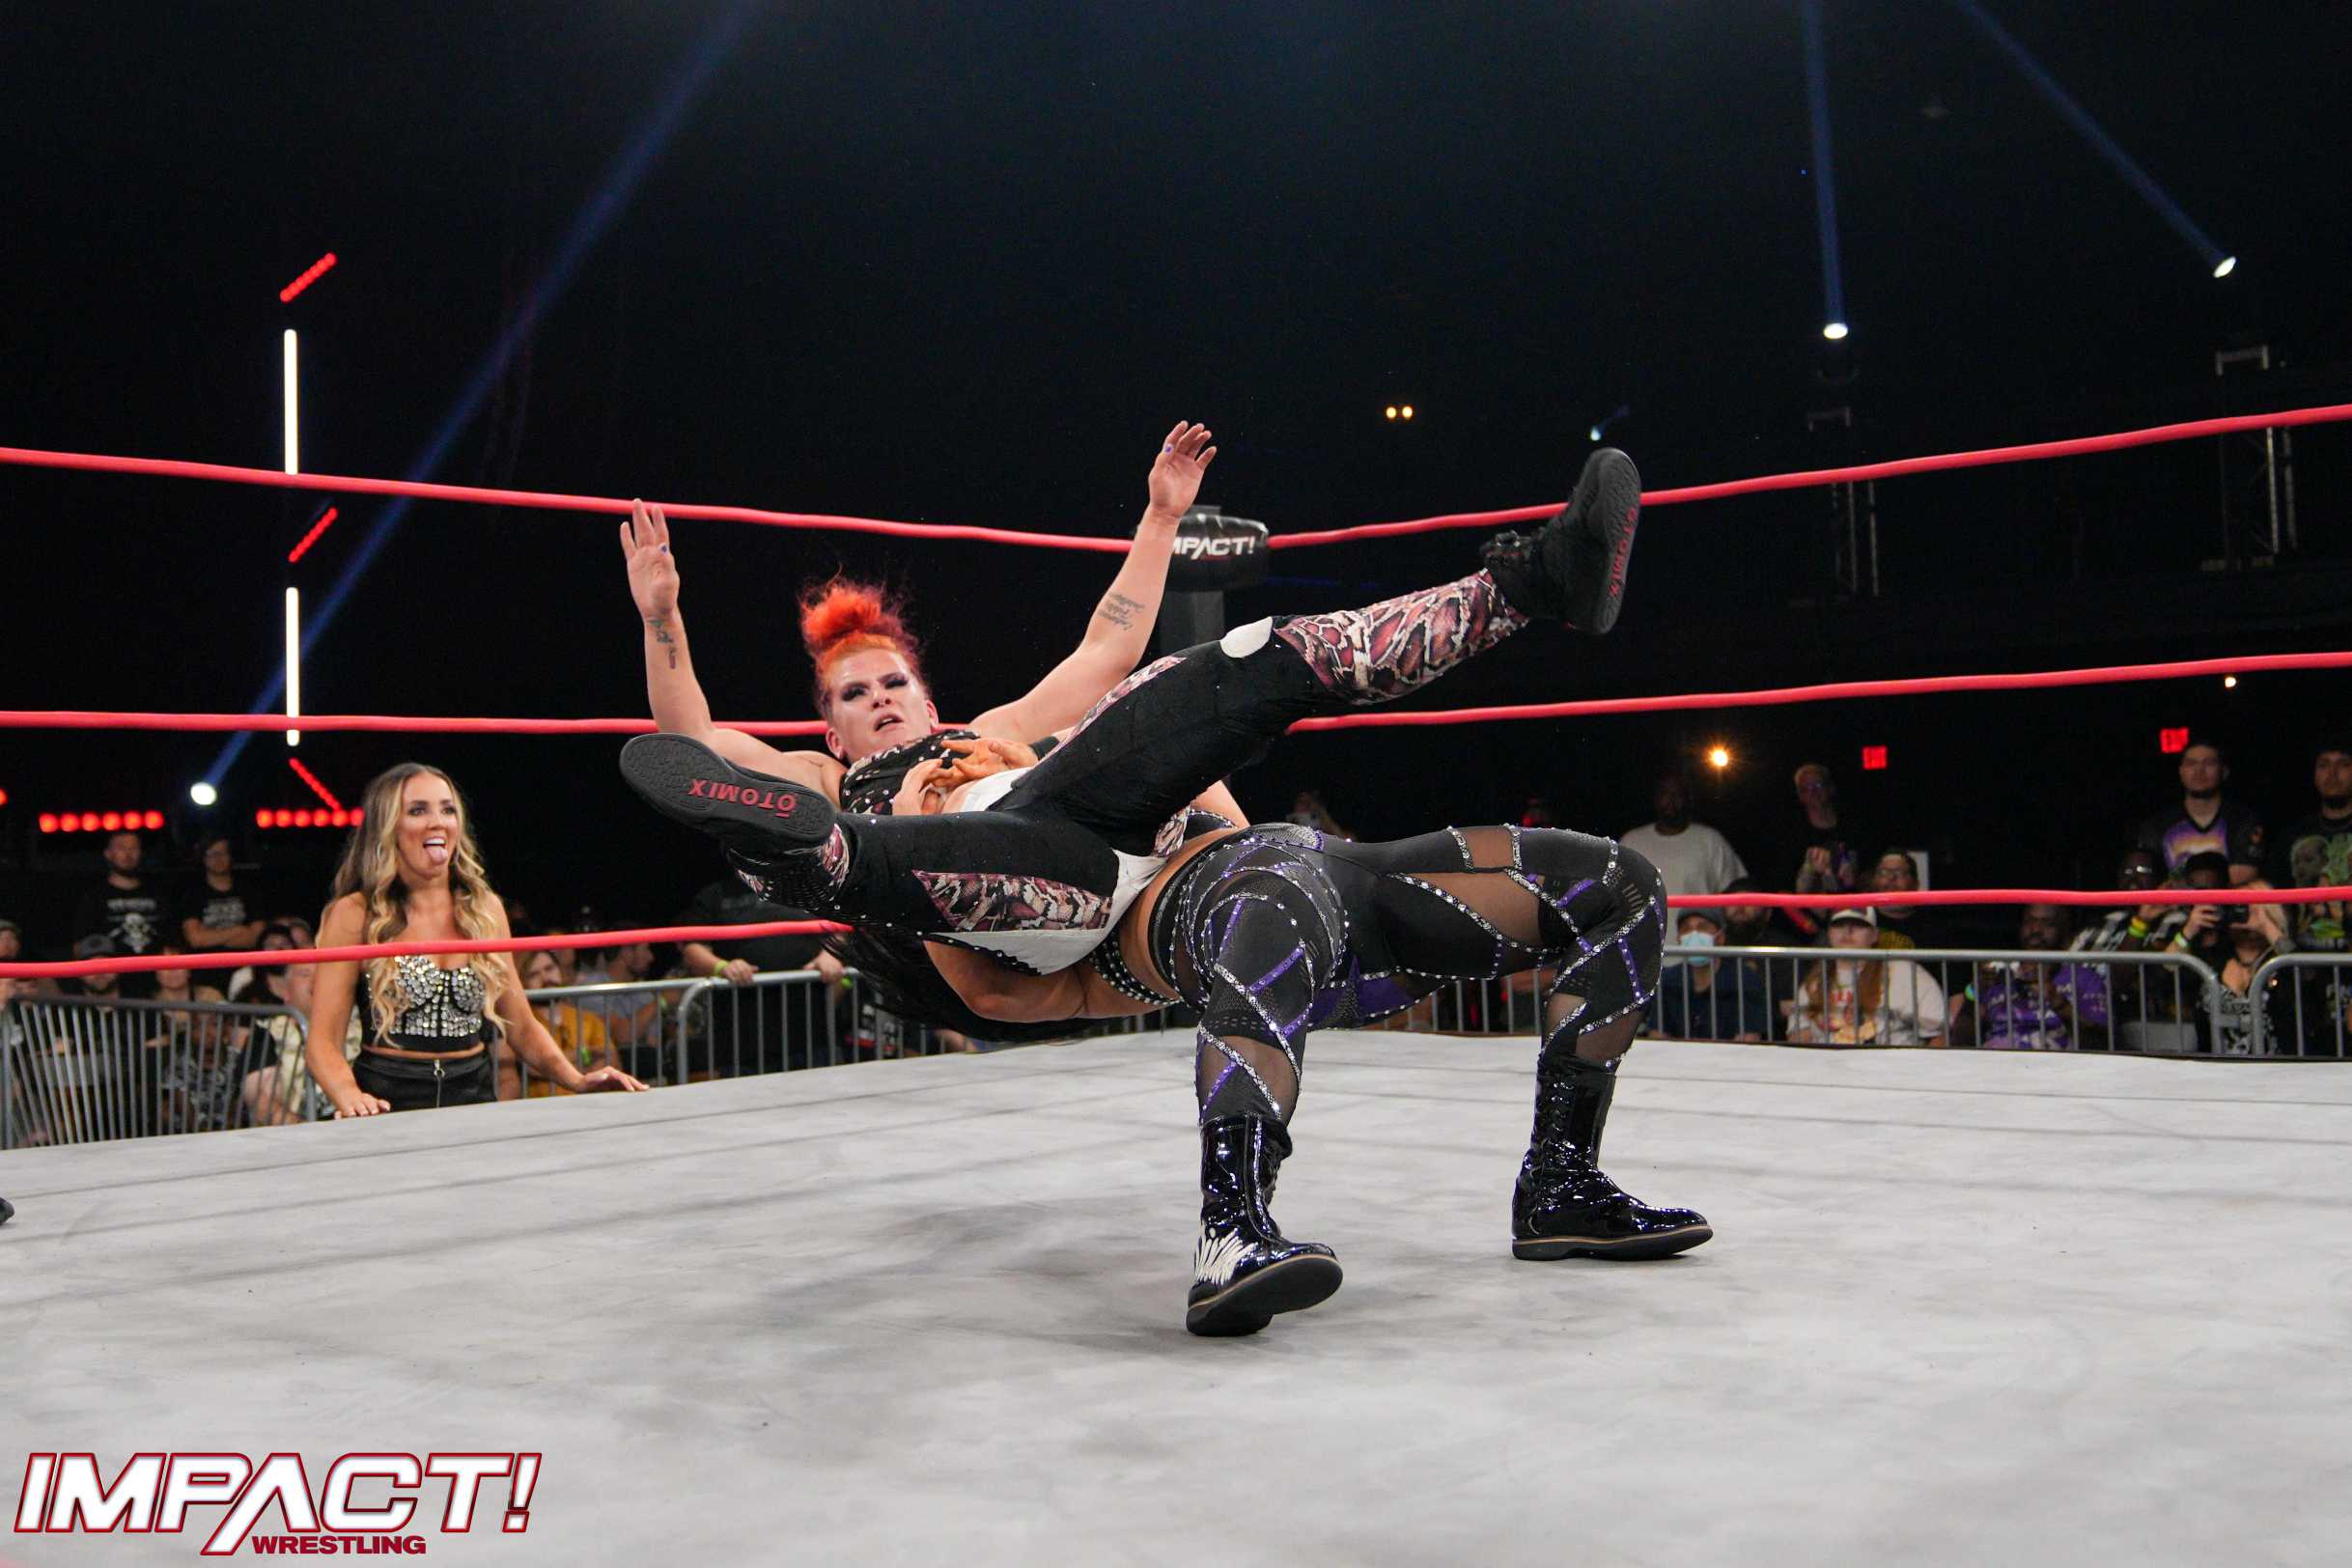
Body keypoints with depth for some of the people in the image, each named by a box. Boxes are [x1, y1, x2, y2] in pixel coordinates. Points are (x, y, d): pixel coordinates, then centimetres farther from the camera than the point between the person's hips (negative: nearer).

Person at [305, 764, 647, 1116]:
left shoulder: (485, 909, 11)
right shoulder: (355, 915, 0)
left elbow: (521, 1026, 16)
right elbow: (323, 1040, -3)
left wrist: (578, 1080, 0)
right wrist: (350, 1097, -23)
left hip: (474, 1098, 3)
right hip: (386, 1105, -3)